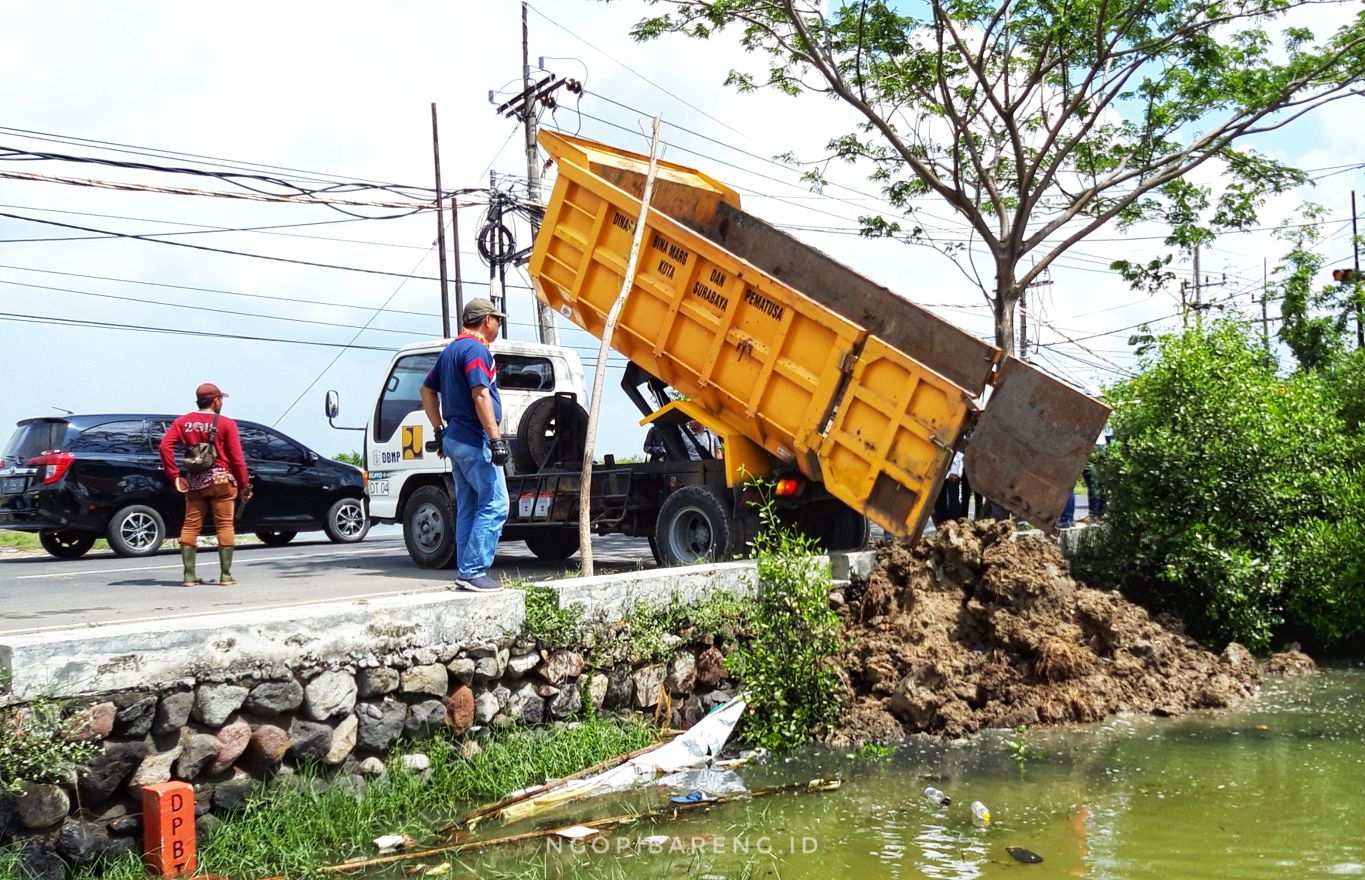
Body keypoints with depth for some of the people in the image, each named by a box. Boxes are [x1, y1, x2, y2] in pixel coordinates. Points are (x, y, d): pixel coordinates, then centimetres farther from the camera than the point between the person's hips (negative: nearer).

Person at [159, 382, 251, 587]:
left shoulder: (183, 422, 5)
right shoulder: (226, 424, -5)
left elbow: (165, 446, -6)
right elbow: (236, 457, -7)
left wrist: (175, 476, -2)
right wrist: (244, 485, 0)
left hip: (194, 482, 4)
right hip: (221, 480, -3)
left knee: (190, 526, 7)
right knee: (225, 526, 2)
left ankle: (189, 575, 5)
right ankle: (225, 575, 2)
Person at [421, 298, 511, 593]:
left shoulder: (451, 349, 18)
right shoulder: (476, 349, -12)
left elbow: (427, 389, 25)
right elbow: (480, 395, -22)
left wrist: (439, 430, 25)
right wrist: (495, 438, -24)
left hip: (455, 438, 10)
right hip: (475, 439, -10)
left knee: (468, 509, 12)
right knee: (494, 505, -10)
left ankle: (465, 571, 14)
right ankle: (473, 571, -13)